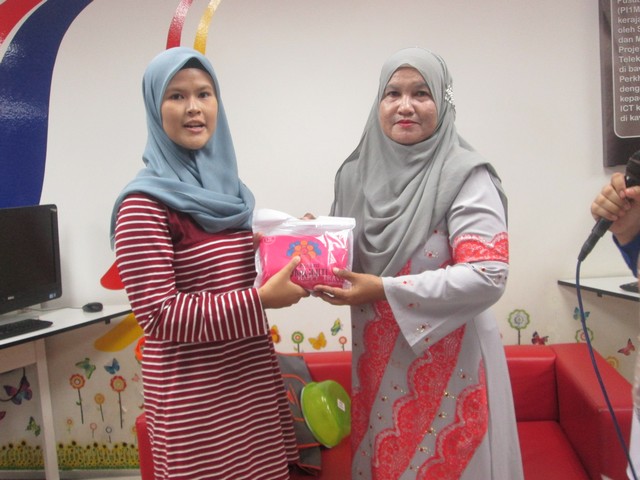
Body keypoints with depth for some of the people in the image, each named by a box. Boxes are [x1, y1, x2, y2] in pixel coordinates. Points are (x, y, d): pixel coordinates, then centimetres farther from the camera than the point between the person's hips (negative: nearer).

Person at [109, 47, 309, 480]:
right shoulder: (144, 204, -16)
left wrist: (289, 259, -1)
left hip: (253, 373, 7)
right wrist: (262, 299, -23)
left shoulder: (227, 186, 6)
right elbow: (159, 316, -19)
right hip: (194, 393, -7)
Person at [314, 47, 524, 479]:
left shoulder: (465, 175, -11)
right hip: (376, 362, 5)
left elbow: (488, 277, -20)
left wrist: (383, 290, -22)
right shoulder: (356, 174, 4)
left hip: (447, 363, -4)